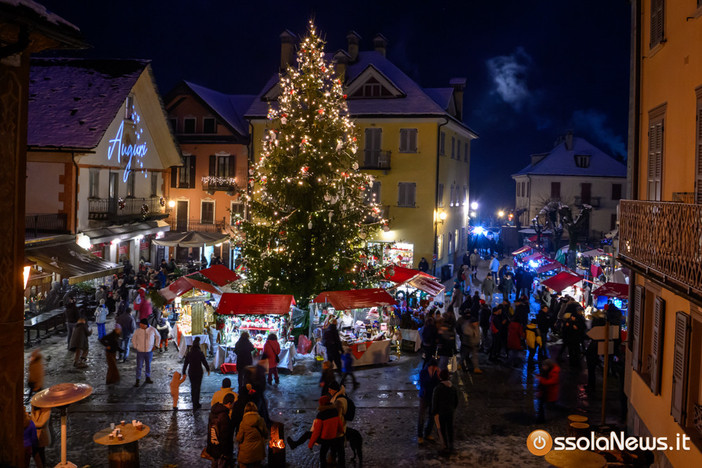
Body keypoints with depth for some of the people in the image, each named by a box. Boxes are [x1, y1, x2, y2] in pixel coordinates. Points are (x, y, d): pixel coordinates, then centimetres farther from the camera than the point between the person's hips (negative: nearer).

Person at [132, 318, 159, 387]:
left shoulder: (152, 330, -8)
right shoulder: (137, 331, -9)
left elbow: (157, 337, 9)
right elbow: (133, 340, 8)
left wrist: (155, 346, 6)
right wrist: (136, 347, 2)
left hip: (149, 351, 1)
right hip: (140, 352, -1)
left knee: (148, 365, 15)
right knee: (139, 366, 1)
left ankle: (148, 378, 30)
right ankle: (137, 381, 10)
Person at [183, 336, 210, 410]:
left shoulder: (189, 353, -5)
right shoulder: (200, 353, -15)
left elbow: (185, 364, -1)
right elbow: (204, 362, -9)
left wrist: (184, 373, 8)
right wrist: (208, 369, 7)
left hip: (191, 373, 3)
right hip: (198, 373, -3)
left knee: (193, 387, 18)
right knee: (197, 388, 3)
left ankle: (194, 403, 29)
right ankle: (195, 405, 1)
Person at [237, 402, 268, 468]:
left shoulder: (243, 422, -16)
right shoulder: (261, 421, -8)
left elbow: (239, 439, -10)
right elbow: (266, 435, 5)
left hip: (246, 452, -3)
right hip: (258, 451, 3)